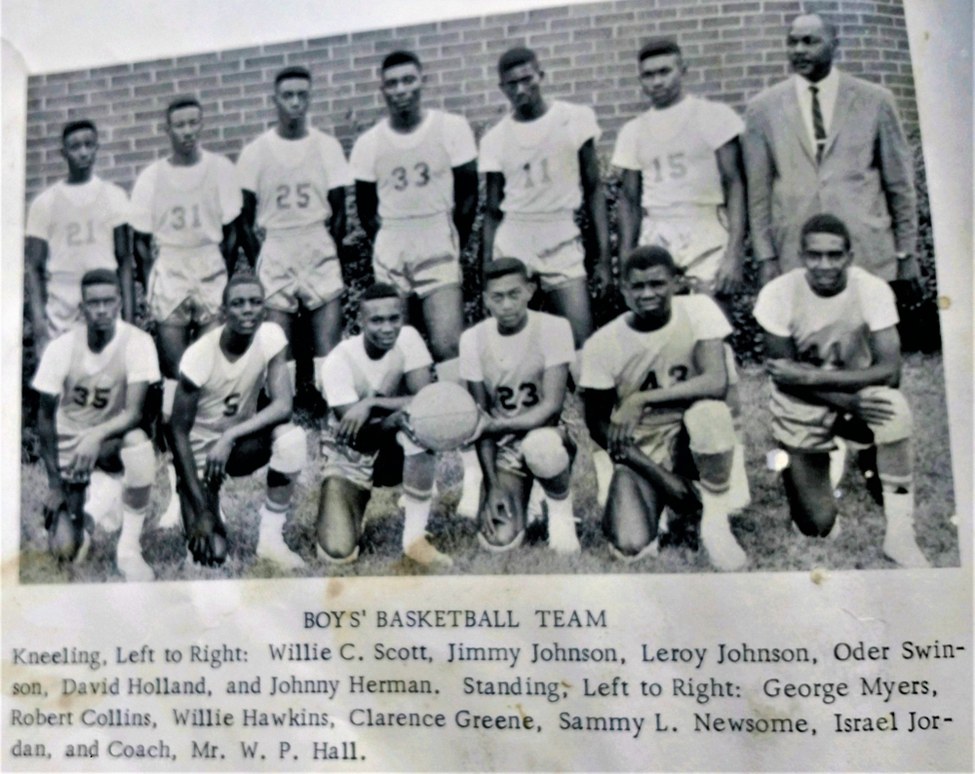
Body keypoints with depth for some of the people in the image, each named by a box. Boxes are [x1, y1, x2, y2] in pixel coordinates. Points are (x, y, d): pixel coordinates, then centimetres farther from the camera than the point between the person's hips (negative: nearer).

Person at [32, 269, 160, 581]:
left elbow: (135, 412, -21)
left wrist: (97, 436, -41)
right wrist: (54, 482, -5)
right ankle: (95, 501, 24)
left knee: (139, 442, -38)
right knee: (65, 549, -12)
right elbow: (45, 418, -3)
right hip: (68, 446, 1)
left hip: (111, 441, -1)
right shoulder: (61, 347, -13)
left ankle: (129, 549, -20)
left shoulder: (138, 342, -17)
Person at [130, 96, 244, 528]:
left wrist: (225, 280, 0)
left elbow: (231, 232, 5)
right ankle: (179, 491, 0)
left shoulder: (221, 170, 2)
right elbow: (141, 240, 7)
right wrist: (149, 288, -1)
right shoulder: (151, 178, 4)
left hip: (211, 272, 0)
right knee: (174, 383, -3)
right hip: (169, 275, 0)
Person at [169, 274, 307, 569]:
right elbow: (178, 431, -18)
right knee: (212, 552, -17)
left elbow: (283, 405, -21)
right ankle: (203, 502, 20)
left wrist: (231, 437, -33)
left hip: (242, 440, 3)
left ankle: (270, 539, -13)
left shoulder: (270, 336, -15)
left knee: (292, 439, -31)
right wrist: (201, 508, -21)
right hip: (201, 449, -3)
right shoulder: (199, 355, -23)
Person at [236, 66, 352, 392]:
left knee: (329, 350, -6)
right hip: (274, 252, 0)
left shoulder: (327, 146, 4)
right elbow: (244, 219, 5)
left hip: (320, 252, 0)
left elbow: (338, 210, 7)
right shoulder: (255, 152, 3)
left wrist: (330, 253, 2)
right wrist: (259, 264, -1)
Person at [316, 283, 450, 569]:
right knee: (338, 552, -20)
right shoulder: (338, 361, -20)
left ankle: (415, 537, -20)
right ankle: (354, 506, 19)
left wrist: (372, 403, -31)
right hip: (350, 455, -2)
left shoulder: (408, 339, -13)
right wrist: (400, 408, -30)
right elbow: (353, 432, -23)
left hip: (392, 449, 2)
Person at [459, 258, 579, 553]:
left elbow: (552, 406, -19)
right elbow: (481, 420, -4)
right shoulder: (473, 339, -7)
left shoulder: (554, 328, -15)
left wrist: (495, 426, -27)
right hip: (504, 448, 2)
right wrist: (492, 485, -11)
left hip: (546, 434, -2)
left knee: (539, 445, -41)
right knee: (499, 539, -19)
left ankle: (560, 509, -6)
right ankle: (521, 495, 18)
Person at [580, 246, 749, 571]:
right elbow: (598, 424, -7)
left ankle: (715, 520, -11)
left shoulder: (698, 310, -13)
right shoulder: (602, 344, -13)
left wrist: (642, 399, -30)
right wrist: (660, 475, -13)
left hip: (687, 440, 1)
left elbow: (717, 383, -25)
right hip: (638, 452, -1)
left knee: (709, 410, -35)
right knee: (631, 547, -26)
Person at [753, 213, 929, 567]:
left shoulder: (872, 289, -18)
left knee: (894, 407, -36)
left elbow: (889, 371, -23)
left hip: (858, 393, 1)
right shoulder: (778, 294, -20)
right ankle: (794, 467, 32)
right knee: (817, 527, -4)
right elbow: (785, 378, -15)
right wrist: (848, 401, -28)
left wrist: (810, 376, -30)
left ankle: (899, 534, -21)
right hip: (801, 408, -1)